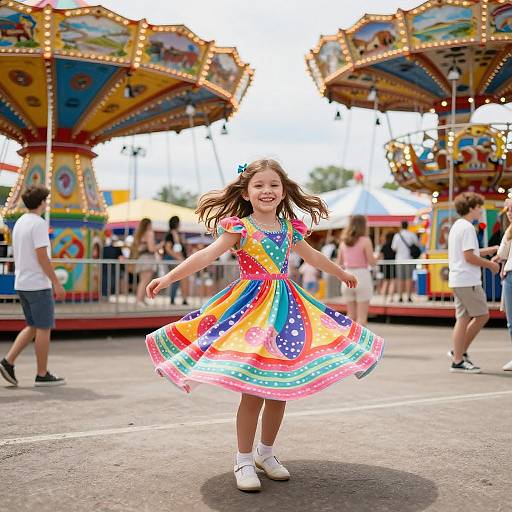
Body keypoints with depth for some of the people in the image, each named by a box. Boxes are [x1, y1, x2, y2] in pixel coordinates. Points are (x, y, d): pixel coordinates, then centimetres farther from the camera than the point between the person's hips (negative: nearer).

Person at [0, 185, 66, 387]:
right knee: (44, 328, 0)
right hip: (38, 285, -9)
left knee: (33, 327, 16)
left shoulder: (19, 223, 14)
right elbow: (42, 257, -19)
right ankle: (42, 375, 5)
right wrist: (57, 283, -14)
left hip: (21, 284, 9)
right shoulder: (38, 223, -14)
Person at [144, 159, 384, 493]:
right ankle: (244, 461, 10)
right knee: (253, 389, -6)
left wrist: (342, 274, 42)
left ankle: (266, 453, 27)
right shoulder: (239, 227, -5)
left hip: (286, 305, 5)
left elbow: (313, 256, 28)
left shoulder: (289, 227, 10)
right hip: (251, 305, -5)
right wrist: (168, 278, -29)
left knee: (281, 387, 9)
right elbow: (207, 255, -16)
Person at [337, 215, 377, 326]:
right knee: (362, 317, -1)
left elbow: (339, 263, 12)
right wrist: (376, 257, 11)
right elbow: (372, 262, -10)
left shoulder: (344, 242, 7)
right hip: (362, 278, -5)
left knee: (350, 316, 15)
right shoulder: (365, 240, -8)